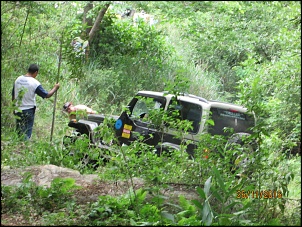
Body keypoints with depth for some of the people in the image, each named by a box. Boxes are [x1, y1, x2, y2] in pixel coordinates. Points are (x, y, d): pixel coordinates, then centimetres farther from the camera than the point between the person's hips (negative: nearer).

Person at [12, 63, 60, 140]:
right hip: (28, 111, -5)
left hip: (18, 110, 5)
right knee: (27, 133, 2)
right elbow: (47, 95, -9)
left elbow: (13, 96, 11)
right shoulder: (35, 83, -15)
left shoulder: (18, 79, 2)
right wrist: (55, 88, 7)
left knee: (19, 132, 14)